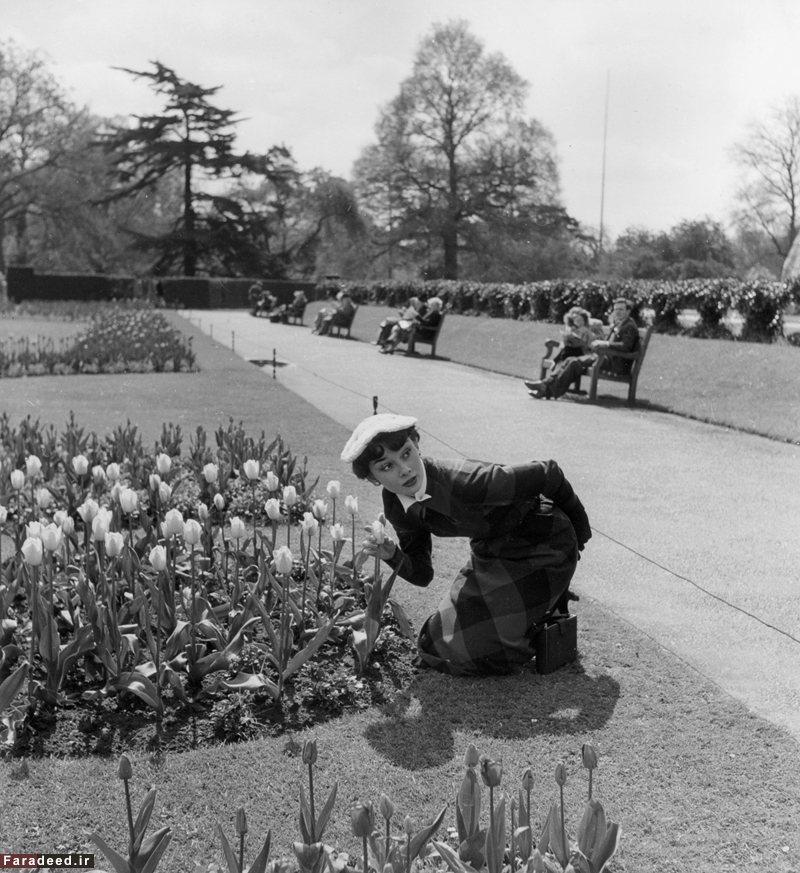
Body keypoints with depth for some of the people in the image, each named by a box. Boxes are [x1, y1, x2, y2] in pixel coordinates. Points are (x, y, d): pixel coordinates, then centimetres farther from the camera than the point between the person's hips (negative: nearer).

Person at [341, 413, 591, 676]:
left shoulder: (466, 482, -36)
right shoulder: (396, 507, -12)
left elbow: (547, 474, -25)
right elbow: (421, 574, 1)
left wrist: (579, 529, -6)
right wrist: (392, 556, -22)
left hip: (543, 549, -7)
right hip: (490, 553, 7)